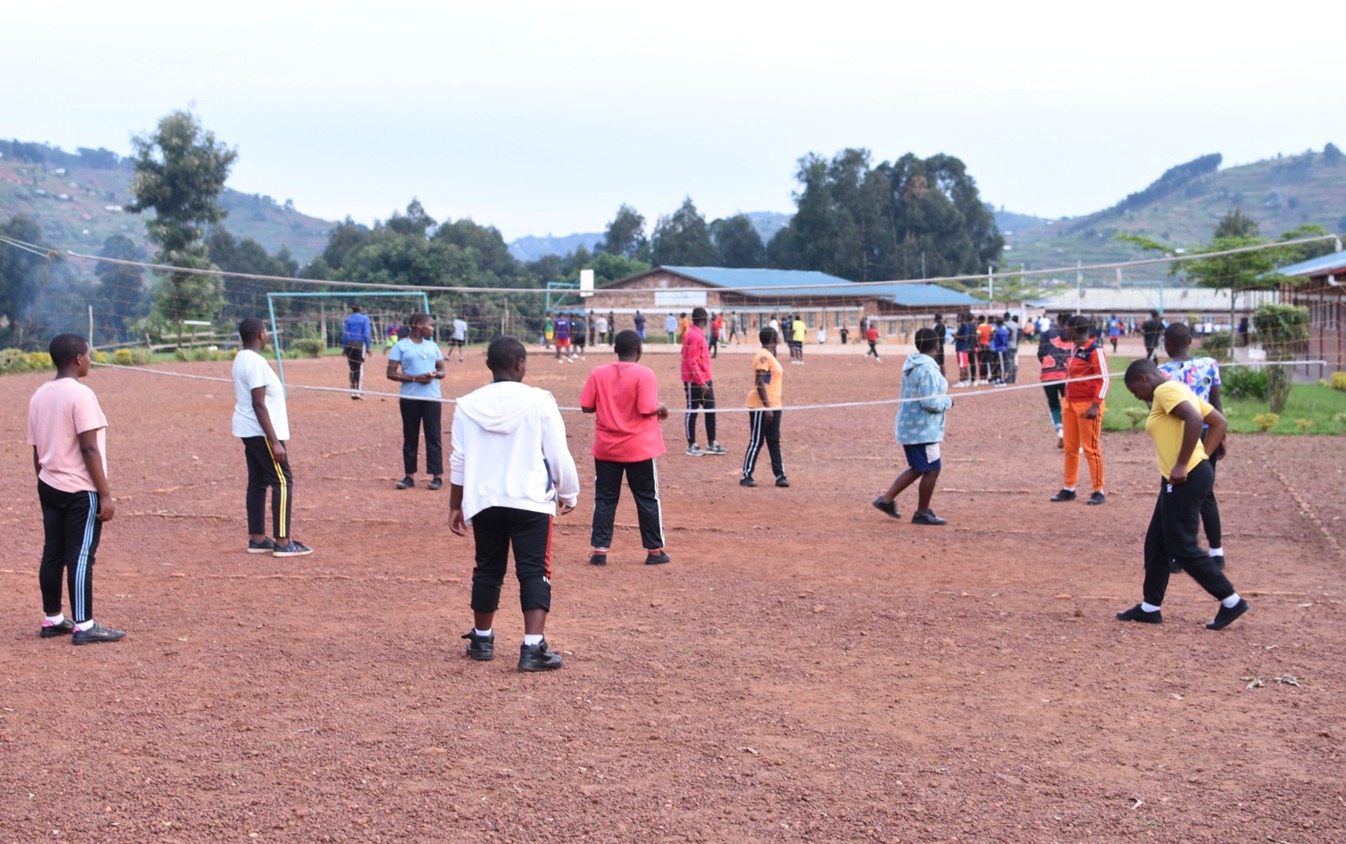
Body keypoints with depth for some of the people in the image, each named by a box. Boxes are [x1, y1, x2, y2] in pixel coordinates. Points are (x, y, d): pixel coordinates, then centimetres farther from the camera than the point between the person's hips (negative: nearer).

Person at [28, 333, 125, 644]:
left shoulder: (39, 396, 8)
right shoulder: (81, 394, -15)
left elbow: (37, 452, 12)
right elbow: (89, 449, -18)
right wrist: (106, 495, -16)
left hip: (49, 488, 8)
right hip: (80, 491, -8)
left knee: (52, 554, 12)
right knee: (80, 556, -5)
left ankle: (52, 619, 20)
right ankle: (83, 626, -2)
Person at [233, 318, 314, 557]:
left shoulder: (241, 359, 11)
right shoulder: (256, 362, -19)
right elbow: (259, 405, -23)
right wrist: (275, 442, -22)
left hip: (248, 430, 10)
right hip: (261, 432, -10)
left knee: (257, 482, 12)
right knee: (282, 481, -6)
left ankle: (257, 539, 16)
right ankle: (282, 543, -7)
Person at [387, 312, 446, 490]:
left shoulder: (433, 346, 13)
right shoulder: (401, 346, 0)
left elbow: (442, 371, 16)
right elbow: (391, 373, -5)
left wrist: (435, 374, -8)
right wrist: (415, 378, -16)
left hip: (432, 398, 3)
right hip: (409, 398, -3)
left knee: (434, 436, 0)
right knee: (410, 437, 3)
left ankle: (437, 476, 3)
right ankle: (409, 476, 9)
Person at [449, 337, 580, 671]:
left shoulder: (468, 405, 1)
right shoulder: (539, 402, -7)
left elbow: (458, 462, 6)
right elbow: (559, 456, -4)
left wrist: (455, 506, 16)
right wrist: (569, 494, 12)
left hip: (485, 502, 3)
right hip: (530, 502, -3)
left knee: (487, 569, 17)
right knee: (534, 572, -1)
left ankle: (482, 640, 29)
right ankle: (533, 648, -10)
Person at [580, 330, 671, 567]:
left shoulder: (598, 373, -3)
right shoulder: (644, 374, -13)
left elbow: (586, 406, -1)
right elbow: (647, 409, -18)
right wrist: (661, 407, 3)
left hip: (606, 449, 3)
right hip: (639, 449, -2)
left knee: (604, 499, 10)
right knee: (647, 500, 9)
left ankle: (599, 551, 7)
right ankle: (654, 551, 14)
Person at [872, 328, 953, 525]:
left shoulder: (912, 365, 10)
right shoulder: (927, 369, -21)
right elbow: (930, 402, -24)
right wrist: (948, 401, -7)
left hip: (909, 427, 10)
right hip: (922, 430, -10)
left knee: (917, 468, 19)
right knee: (931, 470, 1)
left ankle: (886, 499, 17)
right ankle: (922, 513, 10)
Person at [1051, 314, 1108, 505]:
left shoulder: (1094, 350, -14)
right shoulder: (1074, 348, 12)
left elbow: (1103, 379, -17)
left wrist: (1095, 406, -22)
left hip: (1088, 405, -9)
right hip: (1070, 404, 9)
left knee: (1091, 448, -4)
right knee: (1070, 447, 12)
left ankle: (1099, 491, 4)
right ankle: (1069, 489, 20)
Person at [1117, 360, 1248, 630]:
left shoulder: (1165, 391, -12)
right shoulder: (1179, 391, 18)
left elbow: (1194, 420, -28)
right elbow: (1218, 421, 19)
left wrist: (1182, 464, -25)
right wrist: (1204, 455, 14)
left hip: (1186, 479, -11)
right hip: (1189, 477, 11)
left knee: (1182, 547, -4)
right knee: (1156, 544, 14)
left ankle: (1231, 602, 3)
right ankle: (1150, 607, 21)